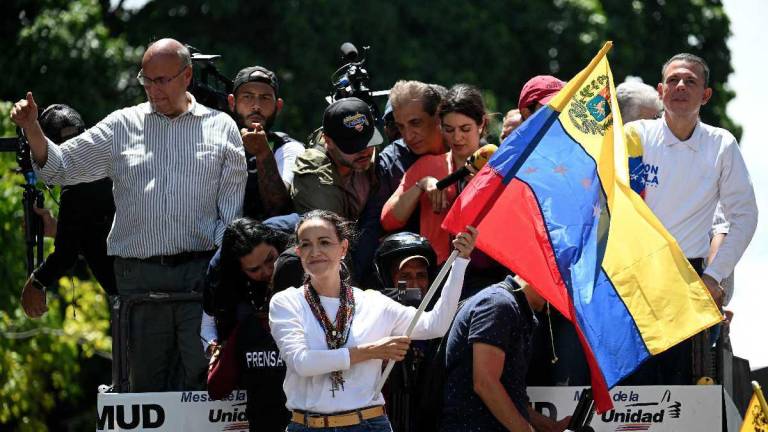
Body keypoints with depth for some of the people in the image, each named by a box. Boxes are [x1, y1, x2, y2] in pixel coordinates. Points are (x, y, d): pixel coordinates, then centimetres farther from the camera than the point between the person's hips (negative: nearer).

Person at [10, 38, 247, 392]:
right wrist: (32, 129, -8)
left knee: (206, 378, -8)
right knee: (145, 384, 5)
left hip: (200, 275, -2)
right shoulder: (122, 126, 12)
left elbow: (233, 206, 6)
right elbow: (60, 167, 10)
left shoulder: (221, 128, 9)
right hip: (139, 277, 2)